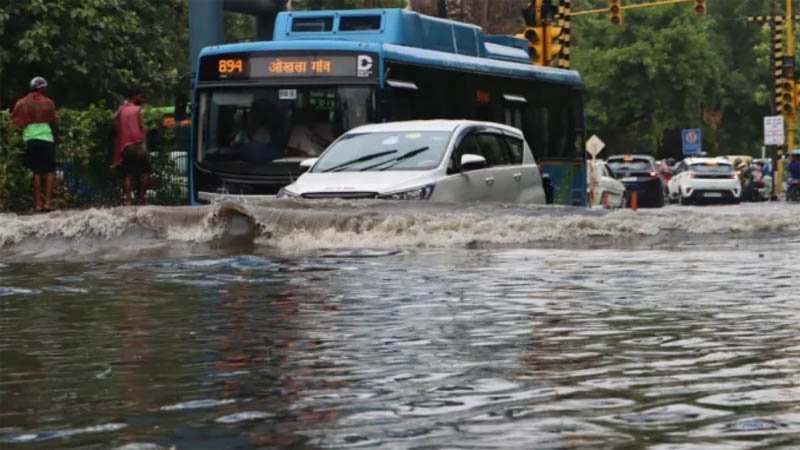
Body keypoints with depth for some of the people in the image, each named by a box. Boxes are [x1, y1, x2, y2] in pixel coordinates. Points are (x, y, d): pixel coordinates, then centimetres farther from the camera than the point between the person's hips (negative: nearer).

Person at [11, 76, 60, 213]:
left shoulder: (22, 103, 10)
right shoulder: (47, 102, 0)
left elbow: (16, 121, 8)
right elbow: (52, 123, 1)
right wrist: (57, 137, 15)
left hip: (29, 139, 3)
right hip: (46, 139, -3)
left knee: (36, 172, 8)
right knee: (50, 171, 3)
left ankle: (38, 204, 1)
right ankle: (48, 202, -9)